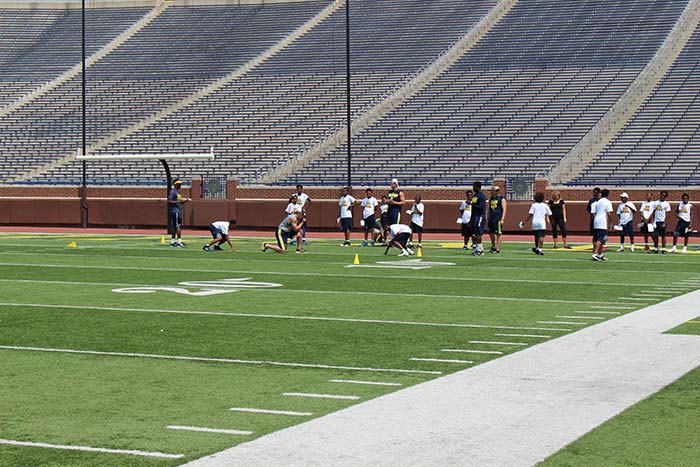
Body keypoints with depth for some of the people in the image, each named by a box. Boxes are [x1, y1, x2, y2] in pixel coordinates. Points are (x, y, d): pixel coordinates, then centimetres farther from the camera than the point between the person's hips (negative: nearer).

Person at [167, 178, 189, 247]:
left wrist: (185, 200, 7)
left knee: (174, 227, 10)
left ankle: (172, 241, 13)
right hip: (175, 211, -10)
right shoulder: (172, 192, -11)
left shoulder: (177, 192, 19)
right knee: (178, 226, -12)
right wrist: (178, 201, -23)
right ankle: (179, 241, -14)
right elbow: (169, 201, -19)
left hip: (178, 211, 10)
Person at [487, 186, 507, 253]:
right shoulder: (491, 199, 16)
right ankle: (493, 246, 27)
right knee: (491, 233, 11)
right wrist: (488, 218, 19)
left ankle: (498, 248, -1)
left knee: (498, 233, -4)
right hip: (491, 219, 7)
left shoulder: (502, 199, -3)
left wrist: (502, 219, -17)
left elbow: (504, 210, -9)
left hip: (498, 219, -7)